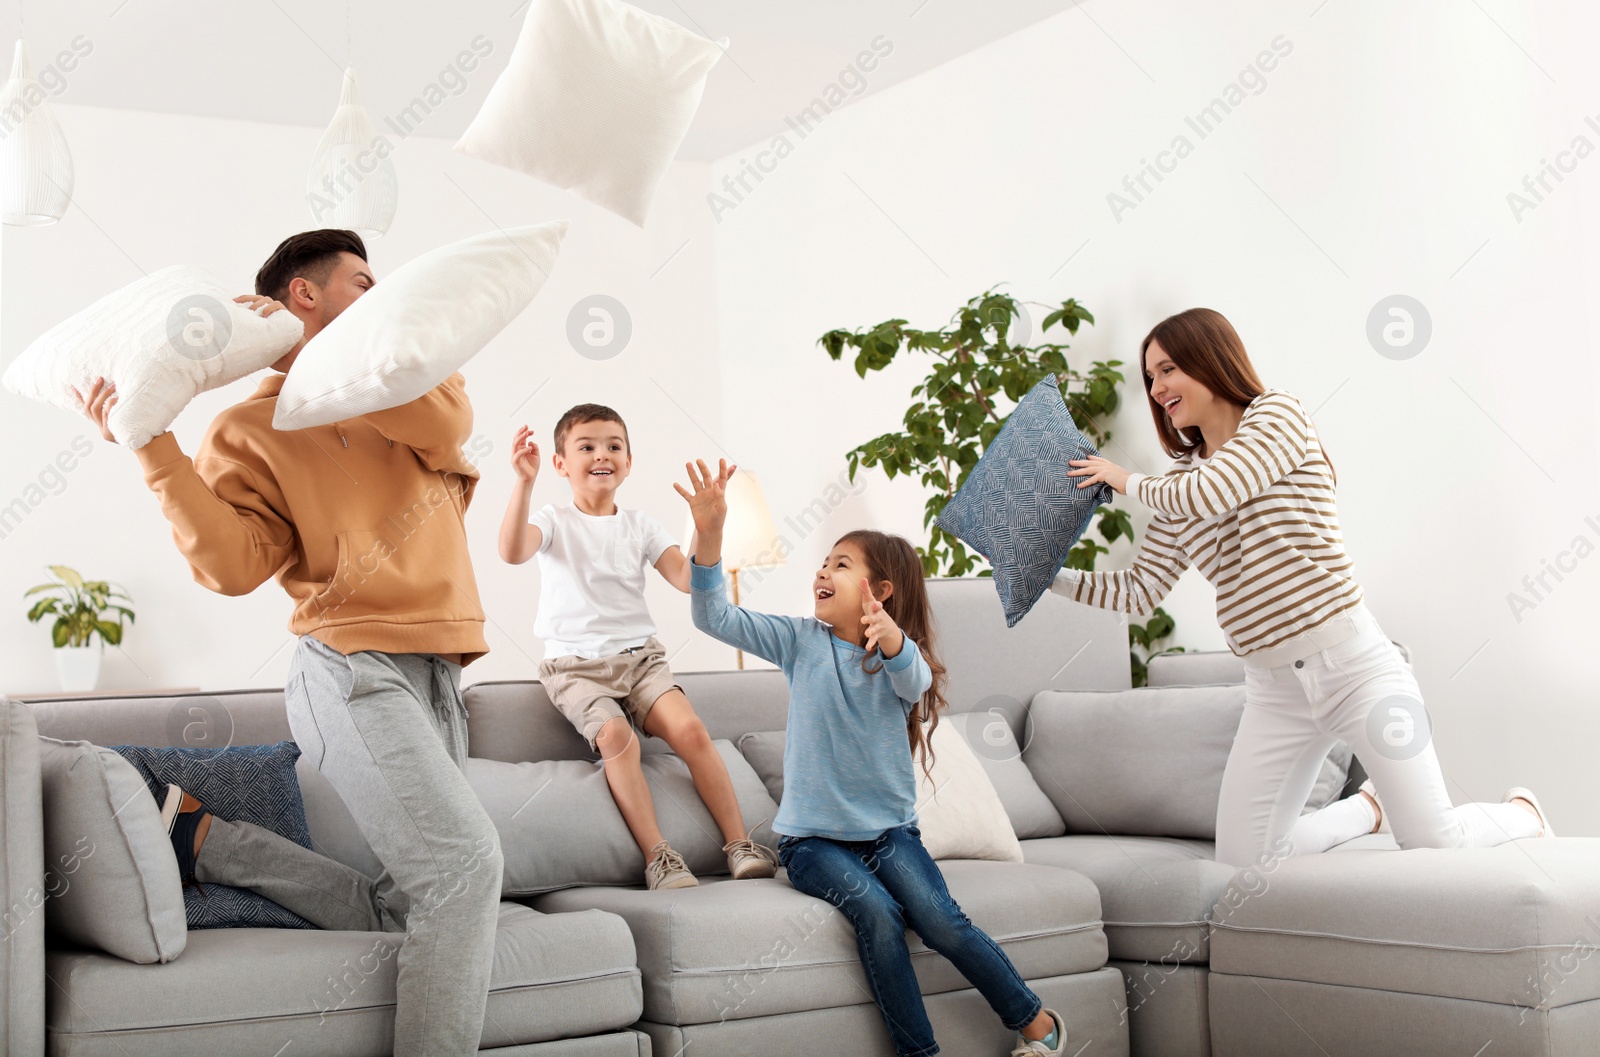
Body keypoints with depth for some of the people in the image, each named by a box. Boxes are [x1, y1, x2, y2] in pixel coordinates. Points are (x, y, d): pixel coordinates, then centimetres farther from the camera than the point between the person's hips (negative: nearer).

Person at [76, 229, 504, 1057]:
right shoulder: (249, 428, 4)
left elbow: (447, 421, -7)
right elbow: (234, 567, -10)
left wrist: (310, 359, -7)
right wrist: (156, 451, -17)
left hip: (434, 677, 7)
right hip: (355, 669, -7)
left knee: (399, 911, 9)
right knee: (464, 857, -24)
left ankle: (207, 839, 20)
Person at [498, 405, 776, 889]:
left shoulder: (640, 525, 13)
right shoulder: (554, 521, 3)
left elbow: (687, 579, 1)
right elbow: (513, 552, -20)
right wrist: (524, 482, -29)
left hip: (639, 656, 3)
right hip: (575, 664, -3)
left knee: (689, 728, -21)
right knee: (615, 734, -30)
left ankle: (739, 844, -14)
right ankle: (657, 856, -26)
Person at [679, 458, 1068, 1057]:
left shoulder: (902, 656, -2)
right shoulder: (801, 642, 2)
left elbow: (913, 679, -28)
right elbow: (714, 618, -9)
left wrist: (891, 639, -52)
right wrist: (709, 533, -24)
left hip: (888, 828, 0)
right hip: (813, 838, 0)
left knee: (940, 920, -22)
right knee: (877, 911, -28)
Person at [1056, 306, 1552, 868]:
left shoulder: (1277, 413, -3)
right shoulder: (1179, 482, 14)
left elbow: (1210, 495, -20)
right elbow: (1138, 591, 12)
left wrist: (1128, 480, -3)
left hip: (1351, 663, -6)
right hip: (1274, 689, 6)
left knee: (1438, 847, -8)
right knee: (1241, 861, 0)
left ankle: (1522, 811, 27)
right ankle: (1368, 806, 25)